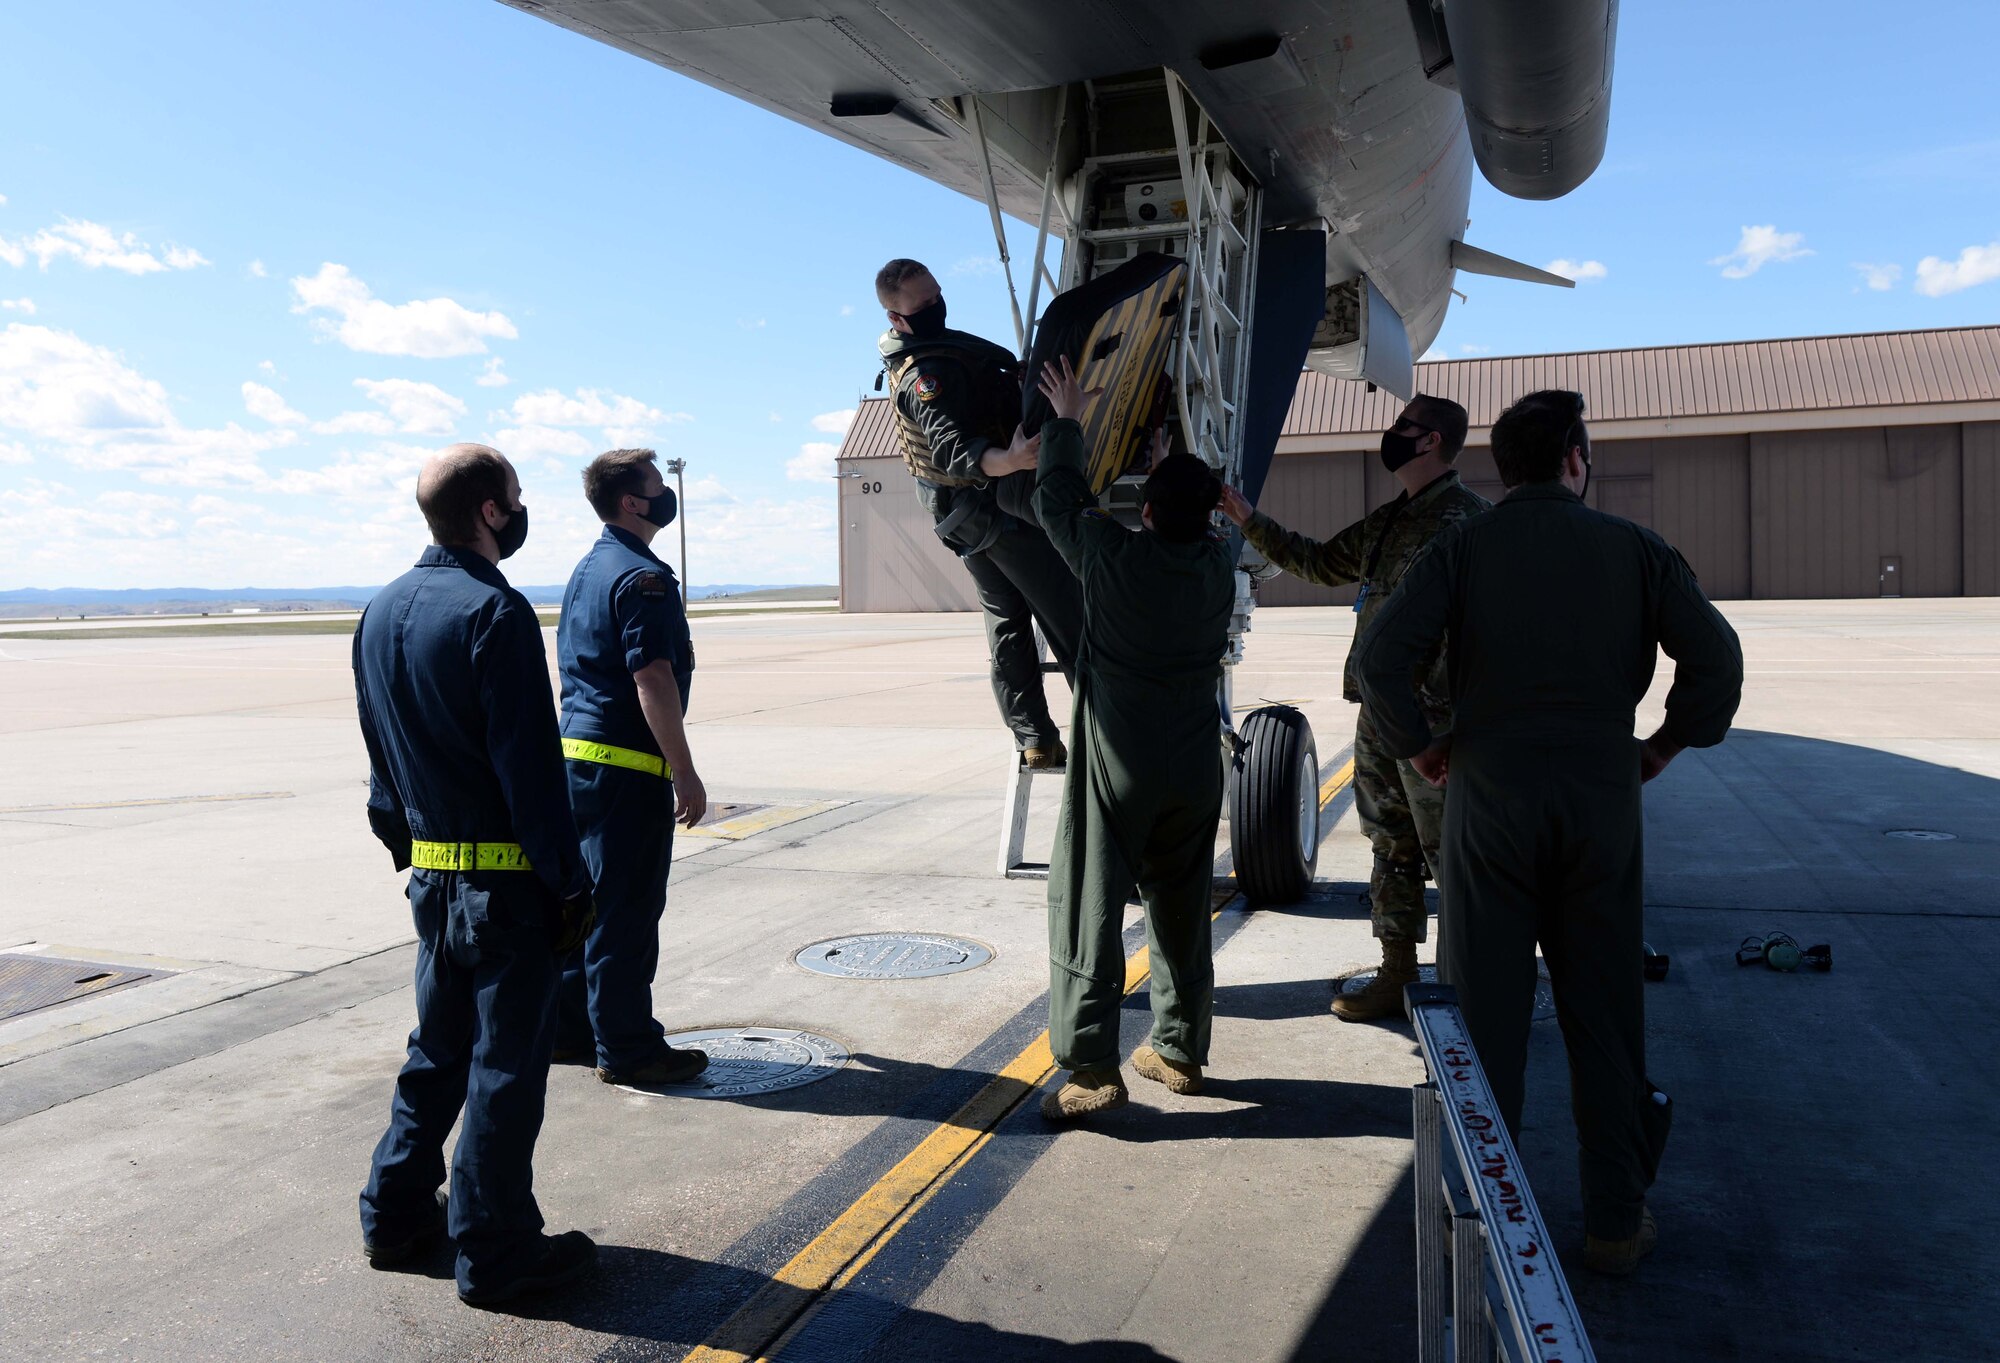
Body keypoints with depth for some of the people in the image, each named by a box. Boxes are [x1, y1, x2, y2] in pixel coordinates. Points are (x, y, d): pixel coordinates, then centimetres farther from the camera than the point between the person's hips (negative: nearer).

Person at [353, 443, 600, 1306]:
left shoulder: (381, 612, 8)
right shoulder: (494, 612, -18)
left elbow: (379, 754, 15)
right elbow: (530, 765, -20)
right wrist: (570, 884, -14)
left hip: (431, 874, 8)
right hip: (506, 878, -8)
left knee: (439, 1045, 22)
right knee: (507, 1062, 3)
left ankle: (396, 1213, 33)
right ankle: (495, 1254, 14)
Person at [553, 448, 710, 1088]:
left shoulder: (586, 571, 16)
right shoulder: (641, 577, -16)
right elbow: (652, 681, -21)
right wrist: (684, 773, -18)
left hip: (577, 750, 10)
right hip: (628, 764, -10)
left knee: (582, 894, 17)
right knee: (627, 908, -2)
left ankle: (568, 1027, 26)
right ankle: (626, 1048, 6)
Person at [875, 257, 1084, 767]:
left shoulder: (920, 350, 7)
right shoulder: (926, 374, -26)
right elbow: (951, 447, -40)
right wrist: (1007, 460, -57)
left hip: (964, 511, 10)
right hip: (994, 503, -10)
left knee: (1006, 619, 10)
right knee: (1068, 611, -3)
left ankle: (1033, 737, 12)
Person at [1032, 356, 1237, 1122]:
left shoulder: (1113, 555, -12)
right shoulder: (1218, 567, 0)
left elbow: (1057, 499, 5)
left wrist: (1067, 420, 17)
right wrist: (1165, 467, 34)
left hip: (1117, 766, -5)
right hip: (1194, 770, 5)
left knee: (1089, 904, -2)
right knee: (1182, 909, 16)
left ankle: (1091, 1067, -7)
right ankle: (1180, 1049, 26)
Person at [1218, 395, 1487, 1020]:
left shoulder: (1466, 517, -12)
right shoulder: (1388, 520, 17)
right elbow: (1321, 562, 29)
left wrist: (1449, 717, -24)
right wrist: (1250, 521, 24)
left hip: (1434, 717, -9)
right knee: (1392, 848, 14)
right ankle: (1397, 975, 25)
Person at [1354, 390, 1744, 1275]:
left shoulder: (1462, 547, 0)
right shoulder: (1632, 547, 3)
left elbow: (1380, 658, -13)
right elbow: (1716, 655, -5)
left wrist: (1422, 748, 1)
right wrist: (1666, 747, 8)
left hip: (1488, 801, -1)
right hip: (1602, 800, 1)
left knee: (1486, 1012, 8)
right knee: (1604, 1014, 11)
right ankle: (1615, 1221, 21)